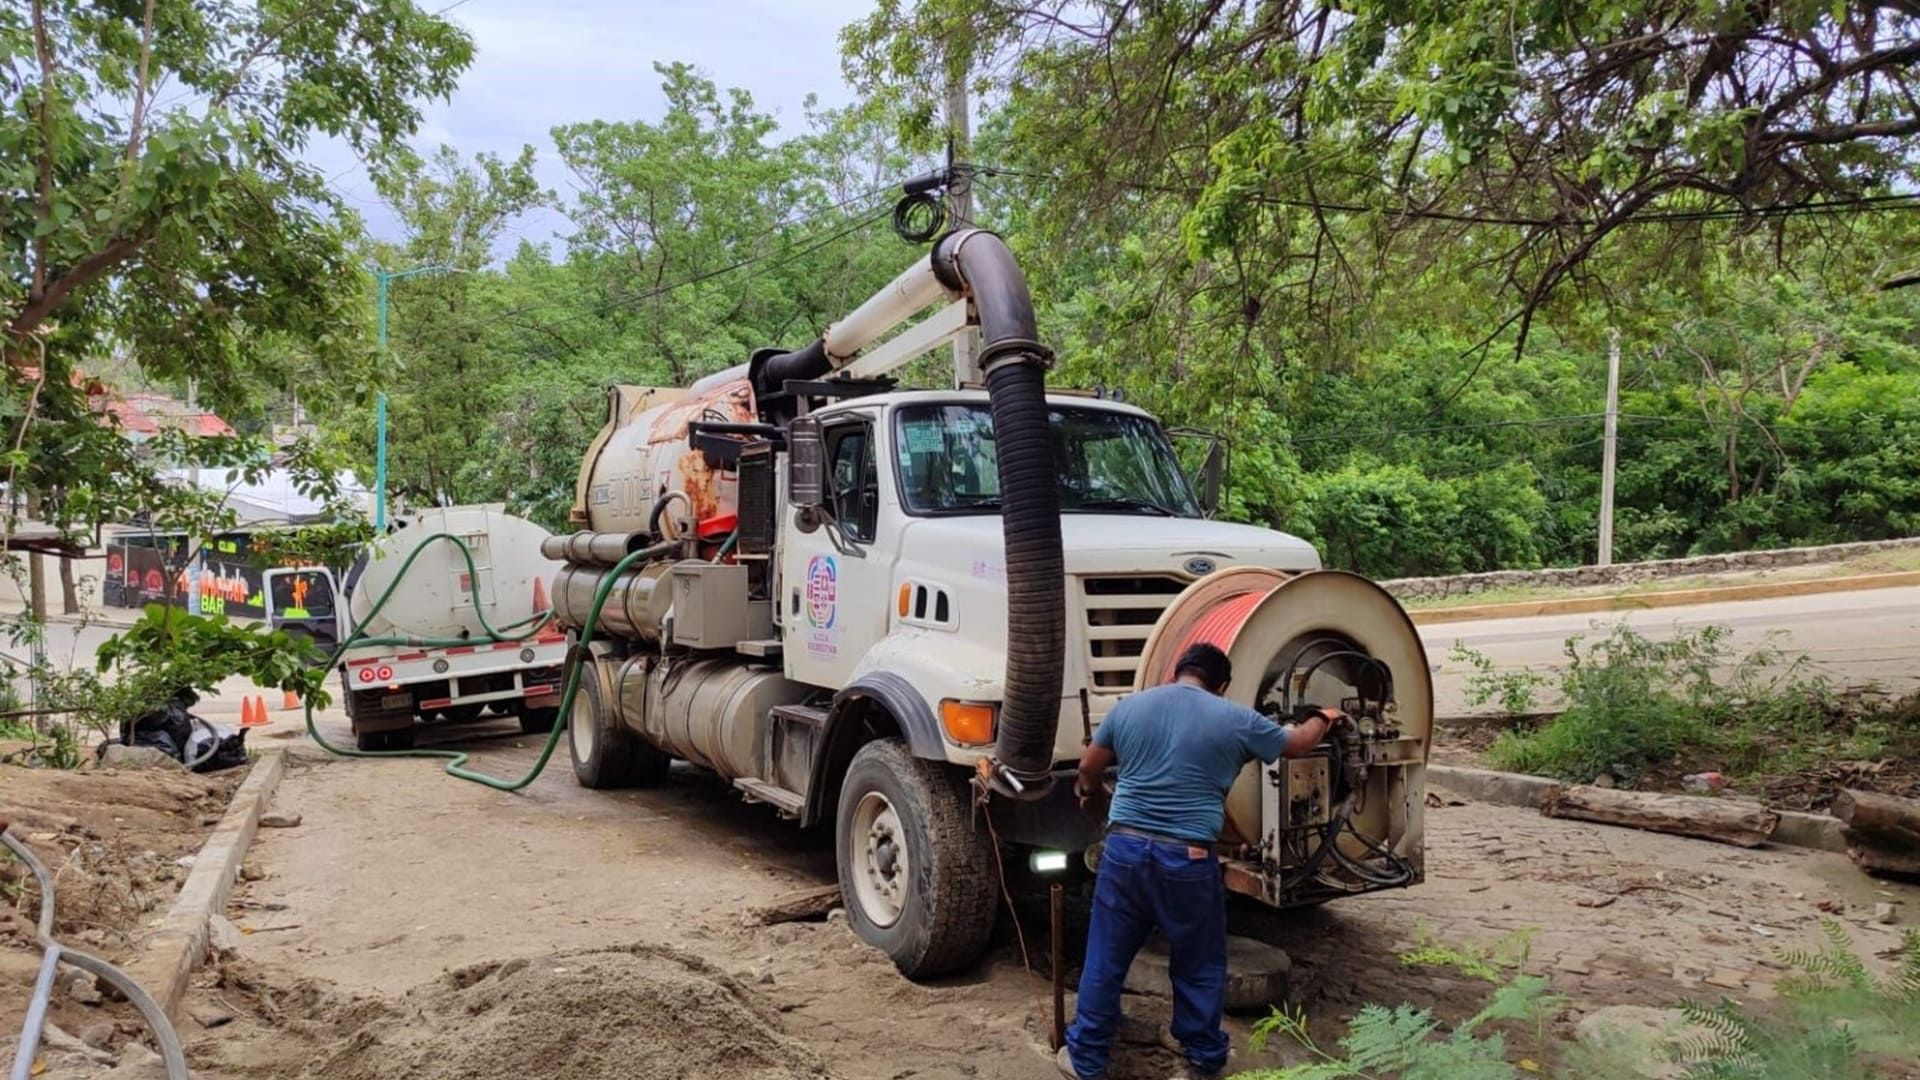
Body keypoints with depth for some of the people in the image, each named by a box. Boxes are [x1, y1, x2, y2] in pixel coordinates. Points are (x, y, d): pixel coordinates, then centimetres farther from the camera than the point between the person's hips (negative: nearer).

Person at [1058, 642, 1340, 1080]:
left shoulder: (1129, 707, 7)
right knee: (1199, 966, 17)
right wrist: (1323, 718, 39)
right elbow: (1297, 743, 17)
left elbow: (1088, 768, 17)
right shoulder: (1236, 719, 1)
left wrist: (1091, 793, 41)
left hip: (1125, 848, 2)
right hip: (1189, 861, -2)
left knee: (1104, 961, 12)